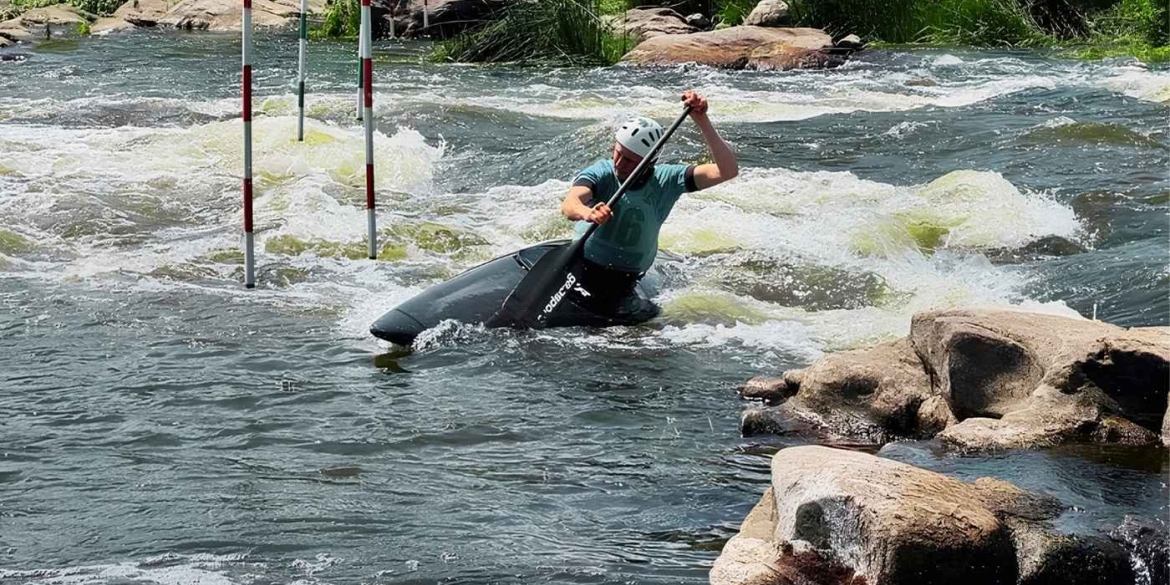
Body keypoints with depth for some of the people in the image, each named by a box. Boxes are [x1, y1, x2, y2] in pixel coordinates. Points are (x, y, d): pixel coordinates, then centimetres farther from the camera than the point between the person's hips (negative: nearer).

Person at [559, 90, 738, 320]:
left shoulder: (665, 180, -6)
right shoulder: (601, 173, -11)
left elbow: (728, 170, -15)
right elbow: (569, 204, -32)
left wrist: (702, 122, -24)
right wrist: (587, 213, -56)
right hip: (580, 270, -3)